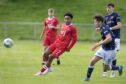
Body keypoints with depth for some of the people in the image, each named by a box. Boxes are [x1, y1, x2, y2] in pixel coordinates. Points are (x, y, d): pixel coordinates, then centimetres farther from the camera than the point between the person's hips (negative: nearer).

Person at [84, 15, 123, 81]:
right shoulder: (102, 28, 4)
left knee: (106, 68, 4)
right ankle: (87, 77, 4)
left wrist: (98, 44, -36)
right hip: (103, 49, 8)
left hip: (109, 50, -8)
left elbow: (109, 38, -39)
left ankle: (119, 68, 30)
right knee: (92, 61, -5)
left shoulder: (104, 28, -24)